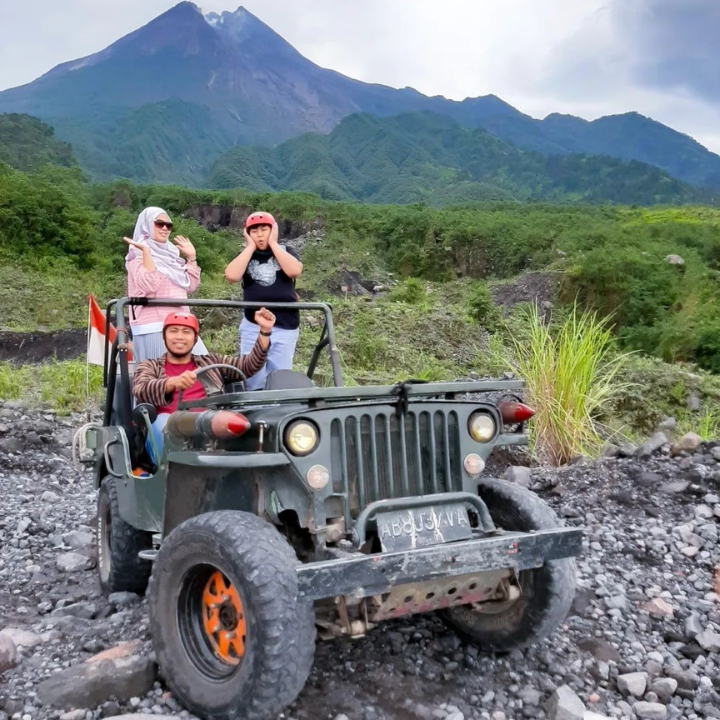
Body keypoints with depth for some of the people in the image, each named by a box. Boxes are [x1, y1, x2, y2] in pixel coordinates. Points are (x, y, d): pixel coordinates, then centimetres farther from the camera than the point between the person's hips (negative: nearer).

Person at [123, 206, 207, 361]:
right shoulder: (138, 256, -2)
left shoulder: (170, 254, 19)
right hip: (154, 329, -7)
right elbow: (150, 285, -20)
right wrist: (146, 251, -20)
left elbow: (191, 286, 15)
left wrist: (191, 257, 13)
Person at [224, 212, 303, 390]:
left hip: (285, 326, -1)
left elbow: (294, 271, -13)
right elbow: (231, 276, -10)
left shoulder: (284, 252, 9)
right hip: (253, 325, 1)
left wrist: (273, 244, -6)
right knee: (253, 379, 1)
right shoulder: (246, 256, 11)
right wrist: (250, 247, -4)